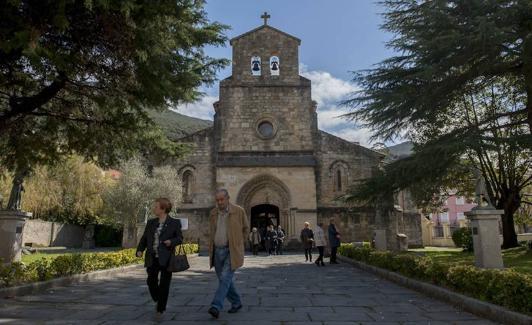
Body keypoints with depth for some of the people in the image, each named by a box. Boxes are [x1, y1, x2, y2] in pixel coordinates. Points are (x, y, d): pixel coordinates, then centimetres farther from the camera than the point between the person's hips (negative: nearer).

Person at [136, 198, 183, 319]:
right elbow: (144, 238, 11)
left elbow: (180, 238, 0)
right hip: (152, 258, 4)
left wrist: (171, 242, -20)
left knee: (164, 285, 1)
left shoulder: (174, 223, -3)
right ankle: (158, 301, 32)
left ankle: (160, 309, 18)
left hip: (167, 259, -3)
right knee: (151, 282, 4)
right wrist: (140, 250, -4)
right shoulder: (151, 223, 9)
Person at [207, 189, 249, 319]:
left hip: (231, 252, -5)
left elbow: (245, 228, 6)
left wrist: (238, 244, 6)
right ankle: (236, 303, 28)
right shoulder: (213, 213, 6)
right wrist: (212, 248, 15)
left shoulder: (238, 211, -7)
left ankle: (216, 307, -14)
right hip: (217, 251, 5)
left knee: (225, 278, -15)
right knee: (224, 279, 12)